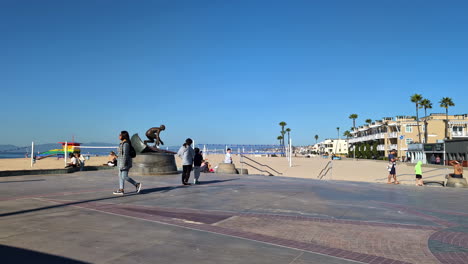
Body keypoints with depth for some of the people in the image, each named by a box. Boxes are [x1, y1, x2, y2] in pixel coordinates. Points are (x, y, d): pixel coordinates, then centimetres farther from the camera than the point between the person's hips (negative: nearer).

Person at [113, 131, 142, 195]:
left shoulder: (126, 144, -18)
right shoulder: (123, 143, 13)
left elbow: (125, 154, -22)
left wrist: (123, 164, -24)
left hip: (125, 162, -10)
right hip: (121, 162, 10)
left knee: (124, 177, -8)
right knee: (120, 176, 9)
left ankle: (137, 185, 0)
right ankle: (121, 190, 11)